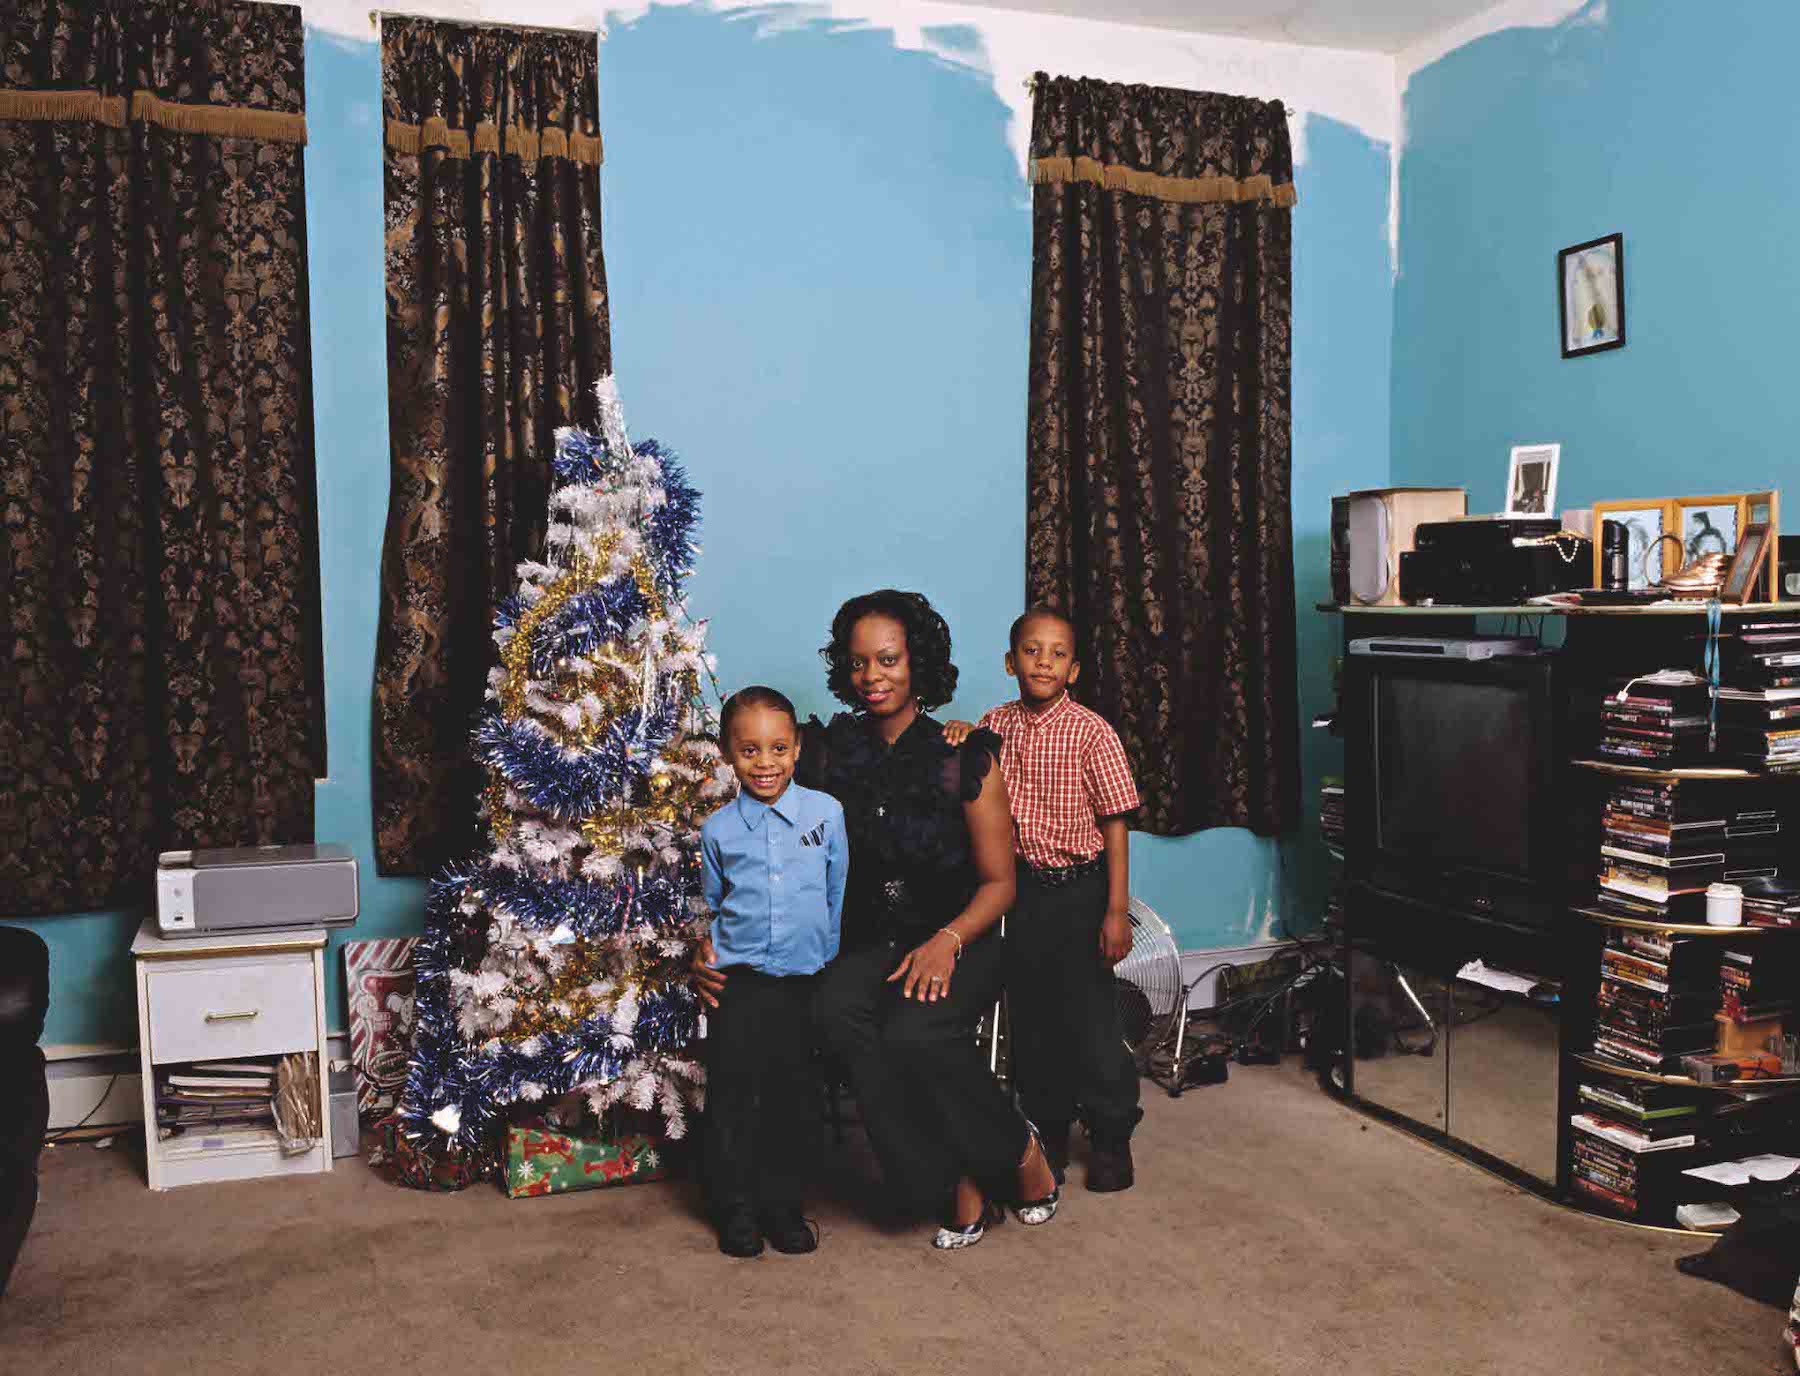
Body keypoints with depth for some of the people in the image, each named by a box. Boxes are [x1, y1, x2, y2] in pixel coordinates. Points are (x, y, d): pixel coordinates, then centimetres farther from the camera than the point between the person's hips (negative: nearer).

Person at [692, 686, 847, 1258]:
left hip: (805, 983, 0)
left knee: (796, 1100, 8)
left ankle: (783, 1205, 25)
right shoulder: (719, 829, 1)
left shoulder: (826, 812, 0)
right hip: (738, 985, 0)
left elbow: (838, 897, 8)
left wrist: (833, 970, 10)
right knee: (732, 1101, 5)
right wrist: (706, 954, 4)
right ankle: (735, 1210, 22)